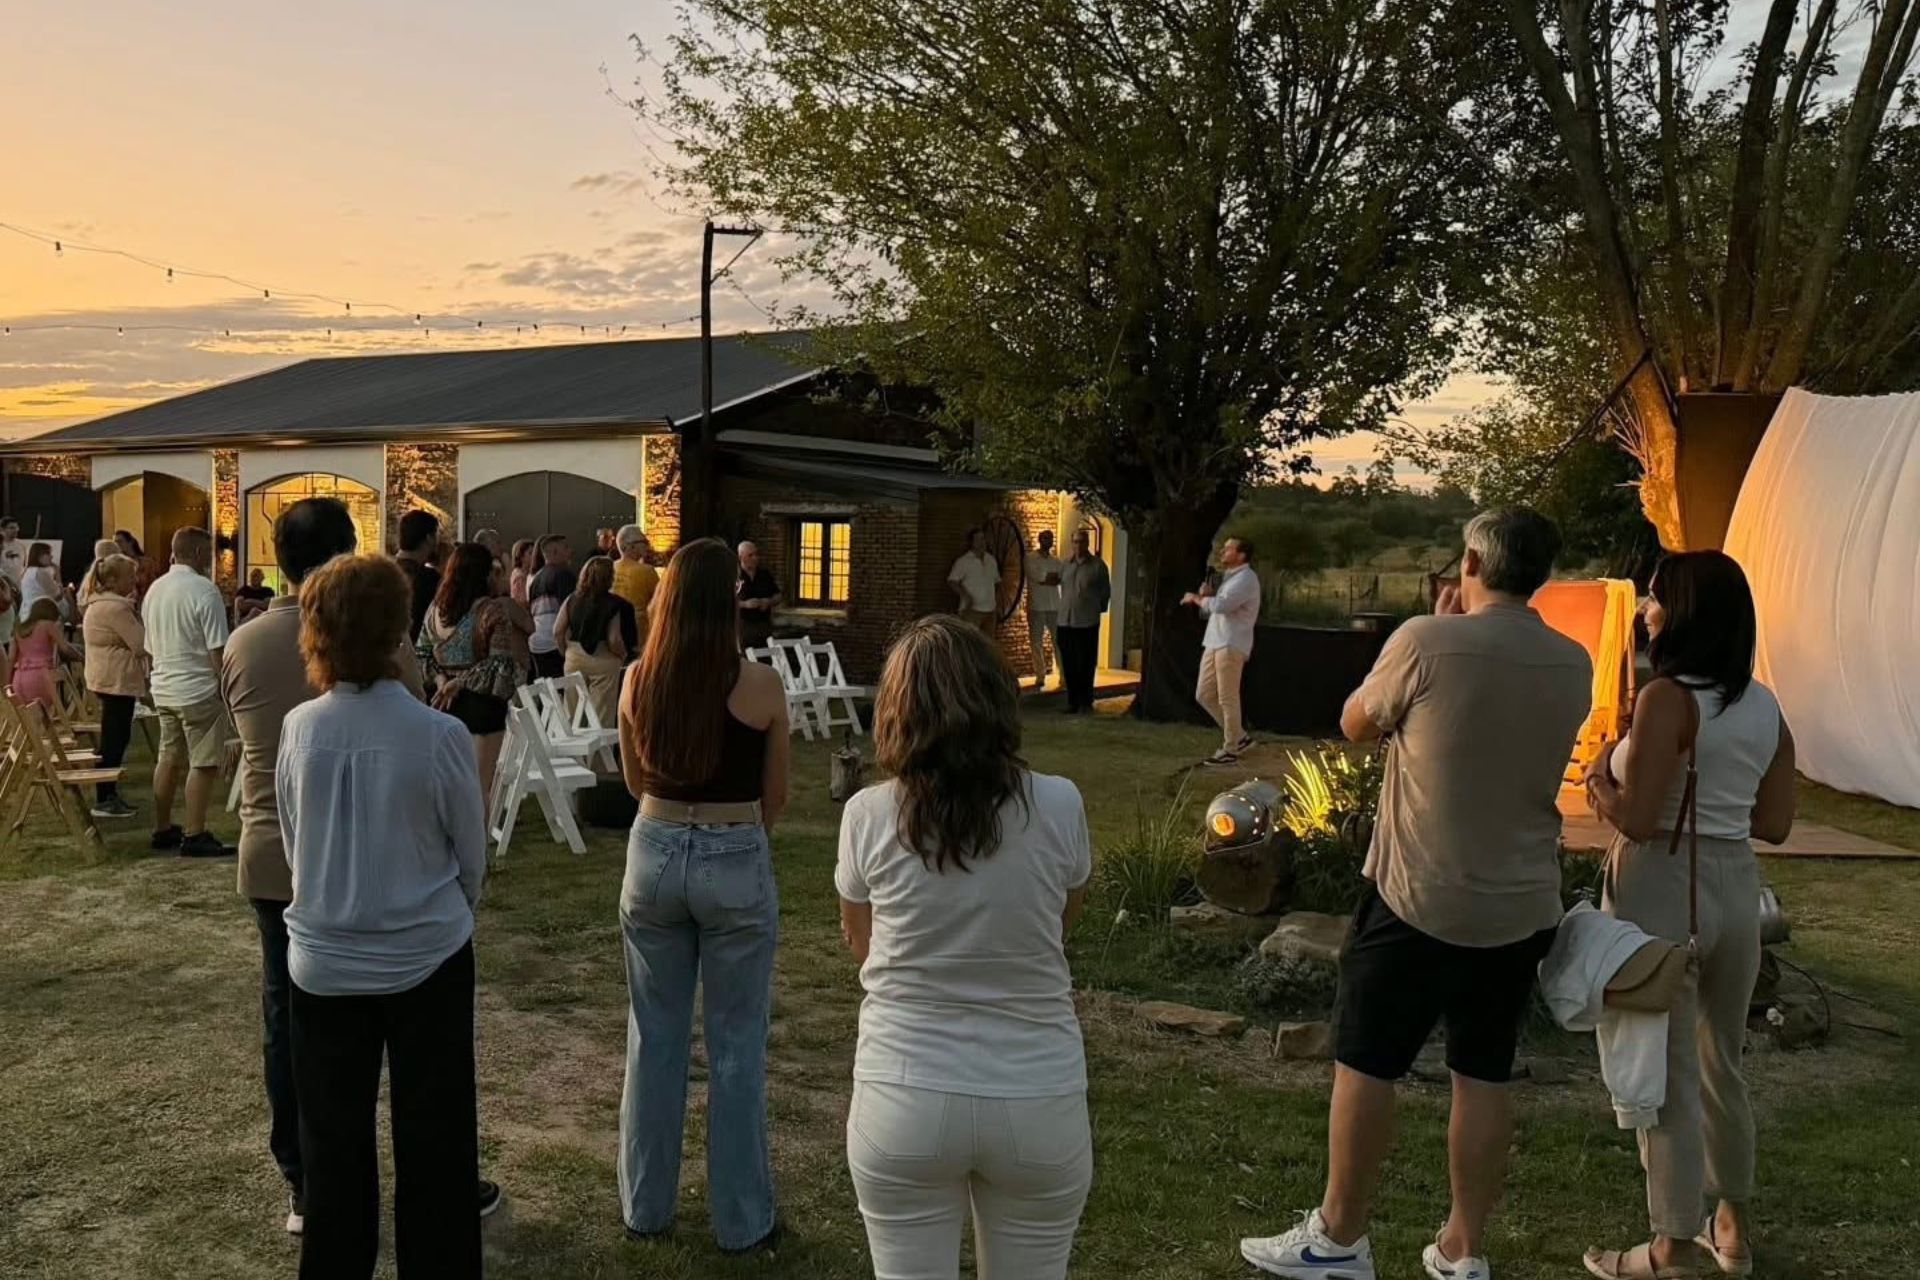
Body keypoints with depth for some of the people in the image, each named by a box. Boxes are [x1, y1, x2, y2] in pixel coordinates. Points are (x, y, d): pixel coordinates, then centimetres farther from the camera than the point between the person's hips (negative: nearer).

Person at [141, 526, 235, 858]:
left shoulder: (154, 590, 10)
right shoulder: (204, 590, -16)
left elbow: (150, 646, 17)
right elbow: (217, 649, -18)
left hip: (163, 689, 8)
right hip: (198, 690, -8)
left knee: (169, 759, 16)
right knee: (204, 763, -2)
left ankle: (163, 830, 24)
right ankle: (194, 835, -1)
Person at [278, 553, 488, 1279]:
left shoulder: (299, 729, -10)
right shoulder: (440, 736, -17)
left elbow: (291, 842, 4)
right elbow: (472, 856, -4)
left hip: (325, 960, 2)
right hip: (427, 958, -2)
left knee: (333, 1139, 17)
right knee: (433, 1138, 12)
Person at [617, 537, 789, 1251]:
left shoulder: (638, 679, -4)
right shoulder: (761, 686, -14)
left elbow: (636, 781, 10)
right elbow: (774, 799, -1)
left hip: (654, 854, 3)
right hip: (736, 863, -3)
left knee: (654, 1035, 17)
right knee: (735, 1046, 9)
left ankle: (646, 1204, 29)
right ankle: (741, 1220, 21)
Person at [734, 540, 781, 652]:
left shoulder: (765, 573, 8)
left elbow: (778, 596, 15)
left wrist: (769, 602, -6)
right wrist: (744, 604, -21)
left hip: (765, 625, 4)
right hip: (743, 625, -4)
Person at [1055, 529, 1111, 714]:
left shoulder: (1098, 565, -2)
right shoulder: (1065, 564, 8)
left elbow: (1105, 592, 4)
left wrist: (1096, 609, 9)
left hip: (1087, 622, -4)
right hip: (1066, 622, 4)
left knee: (1086, 665, 1)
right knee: (1069, 665, 7)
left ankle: (1085, 702, 10)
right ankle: (1073, 701, 16)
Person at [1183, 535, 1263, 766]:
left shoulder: (1246, 578, -10)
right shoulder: (1229, 578, 22)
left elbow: (1221, 605, -24)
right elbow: (1209, 610, 23)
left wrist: (1195, 598, -7)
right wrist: (1204, 597, 1)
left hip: (1231, 646, -10)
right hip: (1214, 644, 10)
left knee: (1227, 699, -5)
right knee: (1204, 695, 10)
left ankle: (1230, 749, 4)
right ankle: (1239, 737, 21)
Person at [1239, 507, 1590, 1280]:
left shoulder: (1427, 642, -16)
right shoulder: (1573, 665, 2)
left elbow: (1357, 724, 1)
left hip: (1418, 898, -5)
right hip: (1523, 907, 5)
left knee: (1364, 1064, 8)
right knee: (1484, 1076, 14)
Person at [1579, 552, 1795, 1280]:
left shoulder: (1668, 697, -16)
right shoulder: (1764, 704, 6)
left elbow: (1637, 820, -20)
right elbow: (1774, 824, 10)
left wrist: (1598, 782, -2)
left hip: (1663, 889, -7)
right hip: (1736, 888, 7)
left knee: (1664, 1076, 5)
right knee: (1719, 1065, 22)